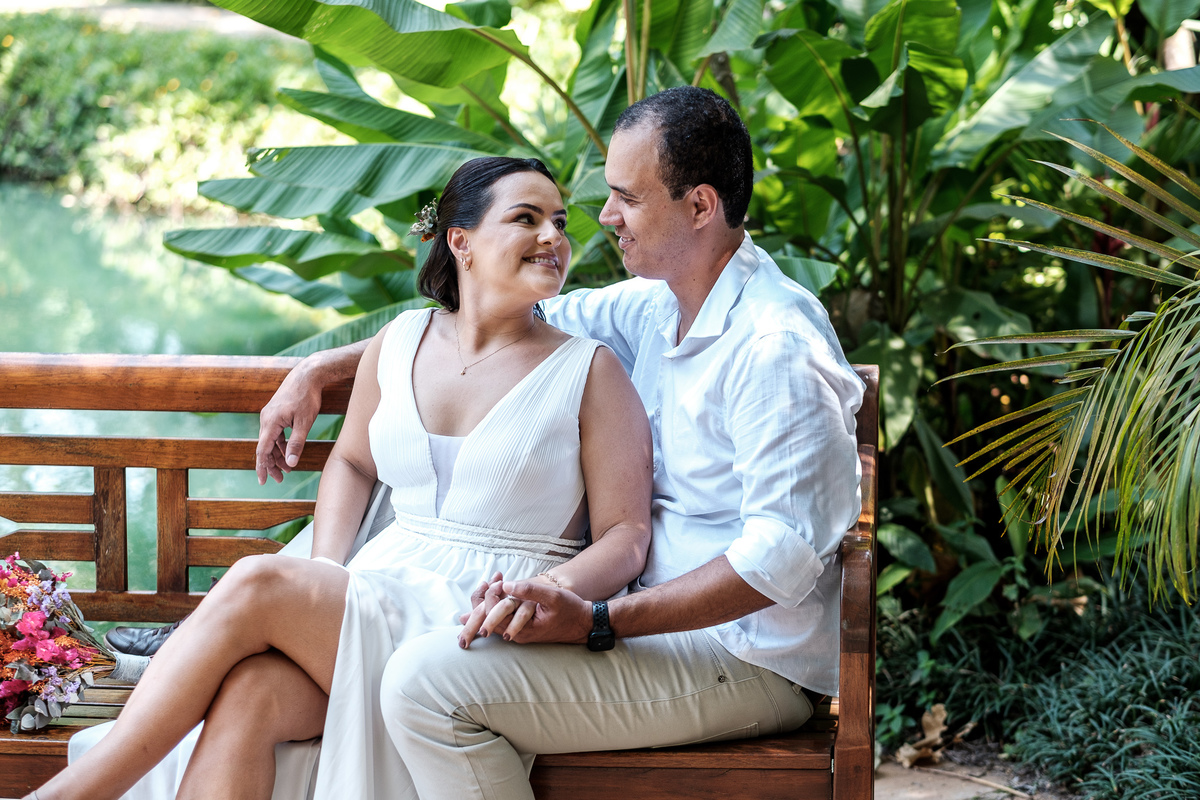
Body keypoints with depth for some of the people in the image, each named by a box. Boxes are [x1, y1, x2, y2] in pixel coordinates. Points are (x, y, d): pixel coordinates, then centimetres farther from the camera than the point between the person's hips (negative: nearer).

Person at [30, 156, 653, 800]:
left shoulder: (590, 372, 2)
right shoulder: (400, 342, 13)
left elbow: (627, 535, -1)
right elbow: (352, 462, 27)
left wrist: (547, 591, -23)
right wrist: (322, 577, 8)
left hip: (484, 628, -4)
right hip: (380, 593, 4)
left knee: (256, 584, -26)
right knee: (246, 694, -30)